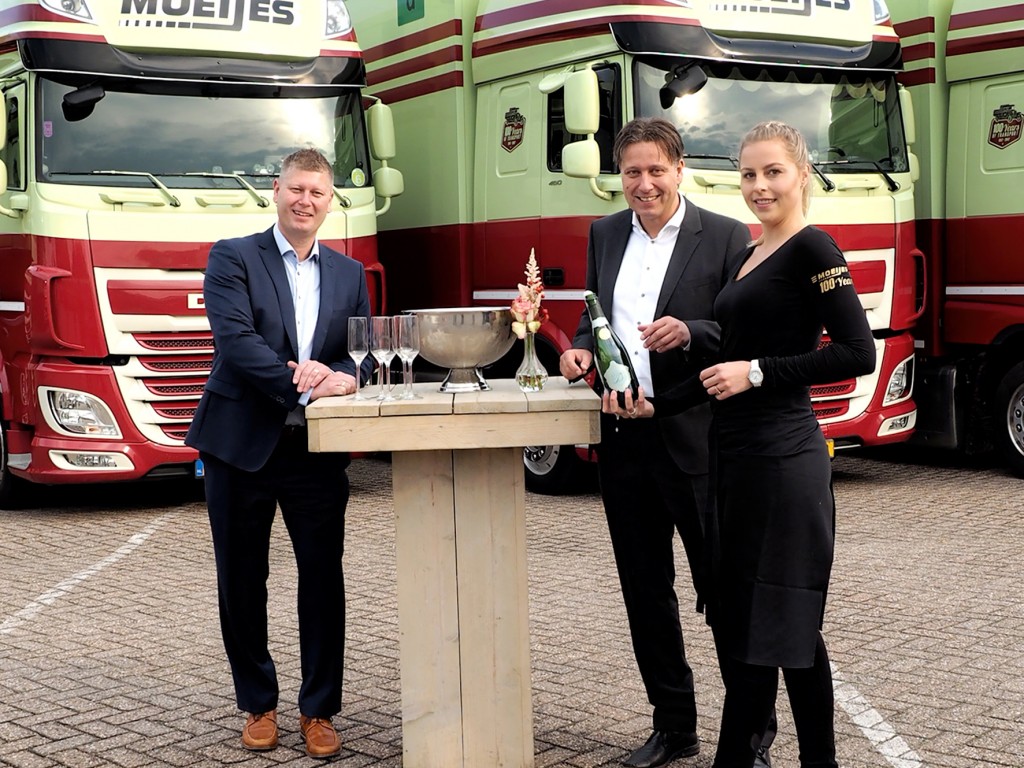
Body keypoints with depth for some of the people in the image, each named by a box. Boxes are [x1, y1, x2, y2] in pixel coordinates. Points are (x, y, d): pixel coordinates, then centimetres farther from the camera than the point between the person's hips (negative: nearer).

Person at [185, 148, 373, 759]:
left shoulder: (349, 274, 12)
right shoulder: (233, 258, -1)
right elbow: (236, 341, -14)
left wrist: (343, 376, -19)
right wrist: (306, 385, -25)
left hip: (317, 451, 3)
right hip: (242, 445, -2)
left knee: (324, 580, 3)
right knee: (242, 582, 8)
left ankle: (320, 711, 16)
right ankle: (258, 704, 24)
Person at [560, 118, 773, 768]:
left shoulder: (726, 237, -5)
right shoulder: (606, 234, 12)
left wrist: (689, 334, -24)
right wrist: (582, 349, -1)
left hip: (696, 439, -5)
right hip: (625, 439, 6)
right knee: (646, 590, 13)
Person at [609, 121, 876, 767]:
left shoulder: (812, 249, -9)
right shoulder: (752, 257, 17)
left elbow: (857, 353, -17)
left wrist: (758, 372, -17)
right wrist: (654, 405, 10)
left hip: (784, 459, -9)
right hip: (739, 457, 9)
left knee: (782, 622, -2)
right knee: (736, 617, 12)